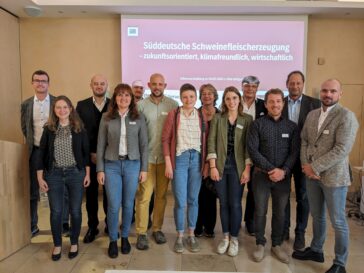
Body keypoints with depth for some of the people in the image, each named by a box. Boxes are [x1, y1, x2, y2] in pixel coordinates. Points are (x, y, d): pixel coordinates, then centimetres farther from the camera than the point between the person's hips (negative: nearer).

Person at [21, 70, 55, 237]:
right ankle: (32, 226, 22)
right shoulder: (26, 105, 5)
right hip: (35, 151, 3)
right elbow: (24, 128, 14)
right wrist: (33, 141, 8)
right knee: (33, 191, 9)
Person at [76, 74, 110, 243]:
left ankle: (110, 224, 24)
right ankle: (92, 227, 21)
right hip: (89, 157, 1)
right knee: (91, 192, 8)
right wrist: (91, 153, -7)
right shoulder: (81, 105, 4)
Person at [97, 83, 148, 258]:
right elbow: (100, 145, 2)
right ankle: (112, 240, 22)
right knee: (113, 206, 2)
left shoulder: (138, 118, 1)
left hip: (132, 165, 1)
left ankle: (125, 237, 30)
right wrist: (100, 169, -1)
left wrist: (144, 168, 0)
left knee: (128, 204, 10)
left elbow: (144, 145, 3)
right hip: (112, 165, 0)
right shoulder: (106, 118, 1)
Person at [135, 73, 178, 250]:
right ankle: (141, 233, 13)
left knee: (161, 195, 11)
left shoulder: (173, 105, 1)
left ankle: (157, 228, 26)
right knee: (143, 196, 0)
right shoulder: (141, 105, -1)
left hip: (166, 157, 1)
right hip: (146, 157, -1)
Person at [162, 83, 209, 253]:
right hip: (179, 158, -2)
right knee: (180, 201, 0)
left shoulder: (201, 116, 5)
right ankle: (179, 237, 19)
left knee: (193, 199, 11)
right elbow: (165, 139, -3)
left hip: (197, 158, 3)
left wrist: (206, 163, 3)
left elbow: (205, 141, 8)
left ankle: (191, 235, 25)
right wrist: (168, 163, -8)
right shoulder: (173, 114, -3)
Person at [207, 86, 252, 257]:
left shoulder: (247, 119, 2)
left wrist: (247, 168, -7)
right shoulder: (217, 118, 4)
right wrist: (213, 166, -7)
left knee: (235, 204, 3)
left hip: (238, 166, -1)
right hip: (220, 165, 1)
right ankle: (225, 237, 25)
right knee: (223, 203, 8)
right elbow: (211, 142, 0)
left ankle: (234, 239, 20)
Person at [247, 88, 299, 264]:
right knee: (260, 211, 6)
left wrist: (283, 171, -14)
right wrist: (271, 169, -13)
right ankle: (260, 244, 23)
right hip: (261, 174, -2)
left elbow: (295, 152, 0)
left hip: (283, 176, 2)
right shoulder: (257, 124, -2)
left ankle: (276, 245, 27)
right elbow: (252, 150, -9)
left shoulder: (292, 126, 6)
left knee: (280, 212, 10)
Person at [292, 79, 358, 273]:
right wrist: (306, 166, -5)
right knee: (317, 216, 19)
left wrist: (315, 167, -18)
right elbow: (304, 141, 10)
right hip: (311, 175, 6)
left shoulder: (346, 116, -11)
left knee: (338, 222, 7)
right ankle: (316, 250, 38)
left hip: (333, 176, -6)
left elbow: (341, 149, -19)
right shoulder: (312, 115, 9)